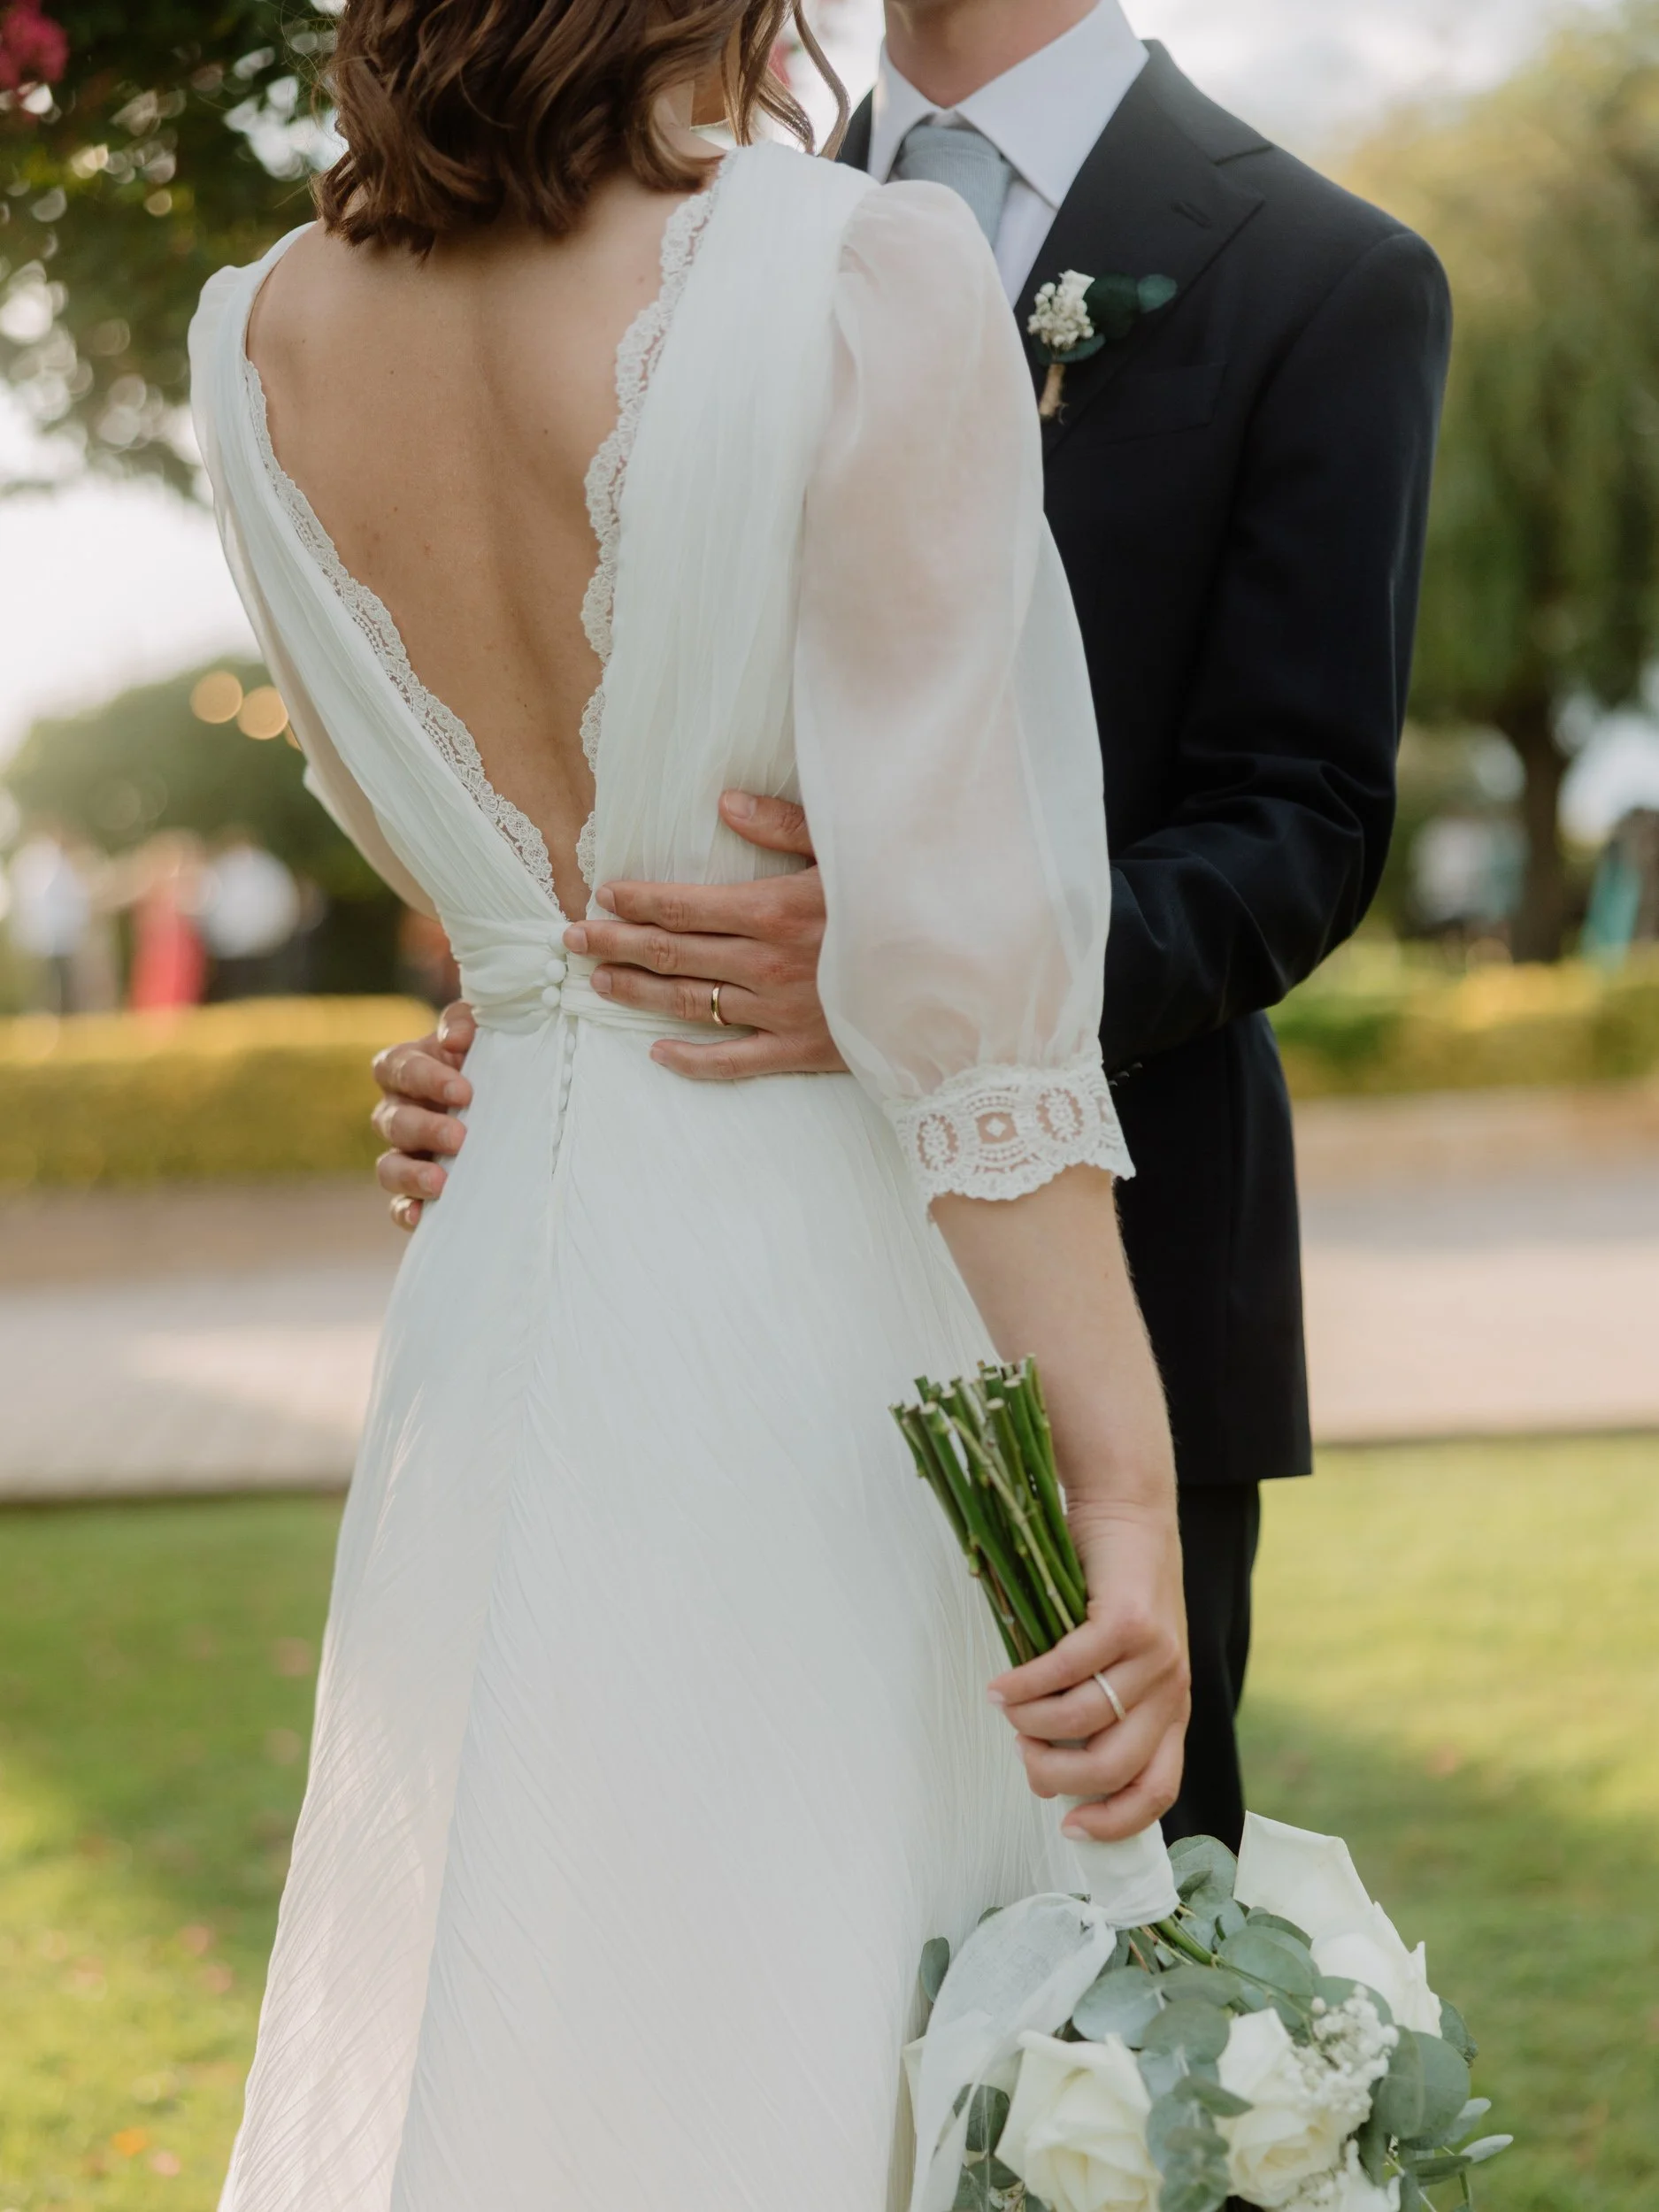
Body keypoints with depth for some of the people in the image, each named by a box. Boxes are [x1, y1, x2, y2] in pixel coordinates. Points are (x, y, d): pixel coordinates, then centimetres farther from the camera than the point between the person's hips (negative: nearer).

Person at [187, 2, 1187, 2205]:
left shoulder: (263, 343, 4)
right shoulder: (871, 279, -14)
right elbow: (953, 943, -17)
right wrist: (1123, 1479, -15)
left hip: (501, 1296, 6)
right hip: (829, 1312, -6)